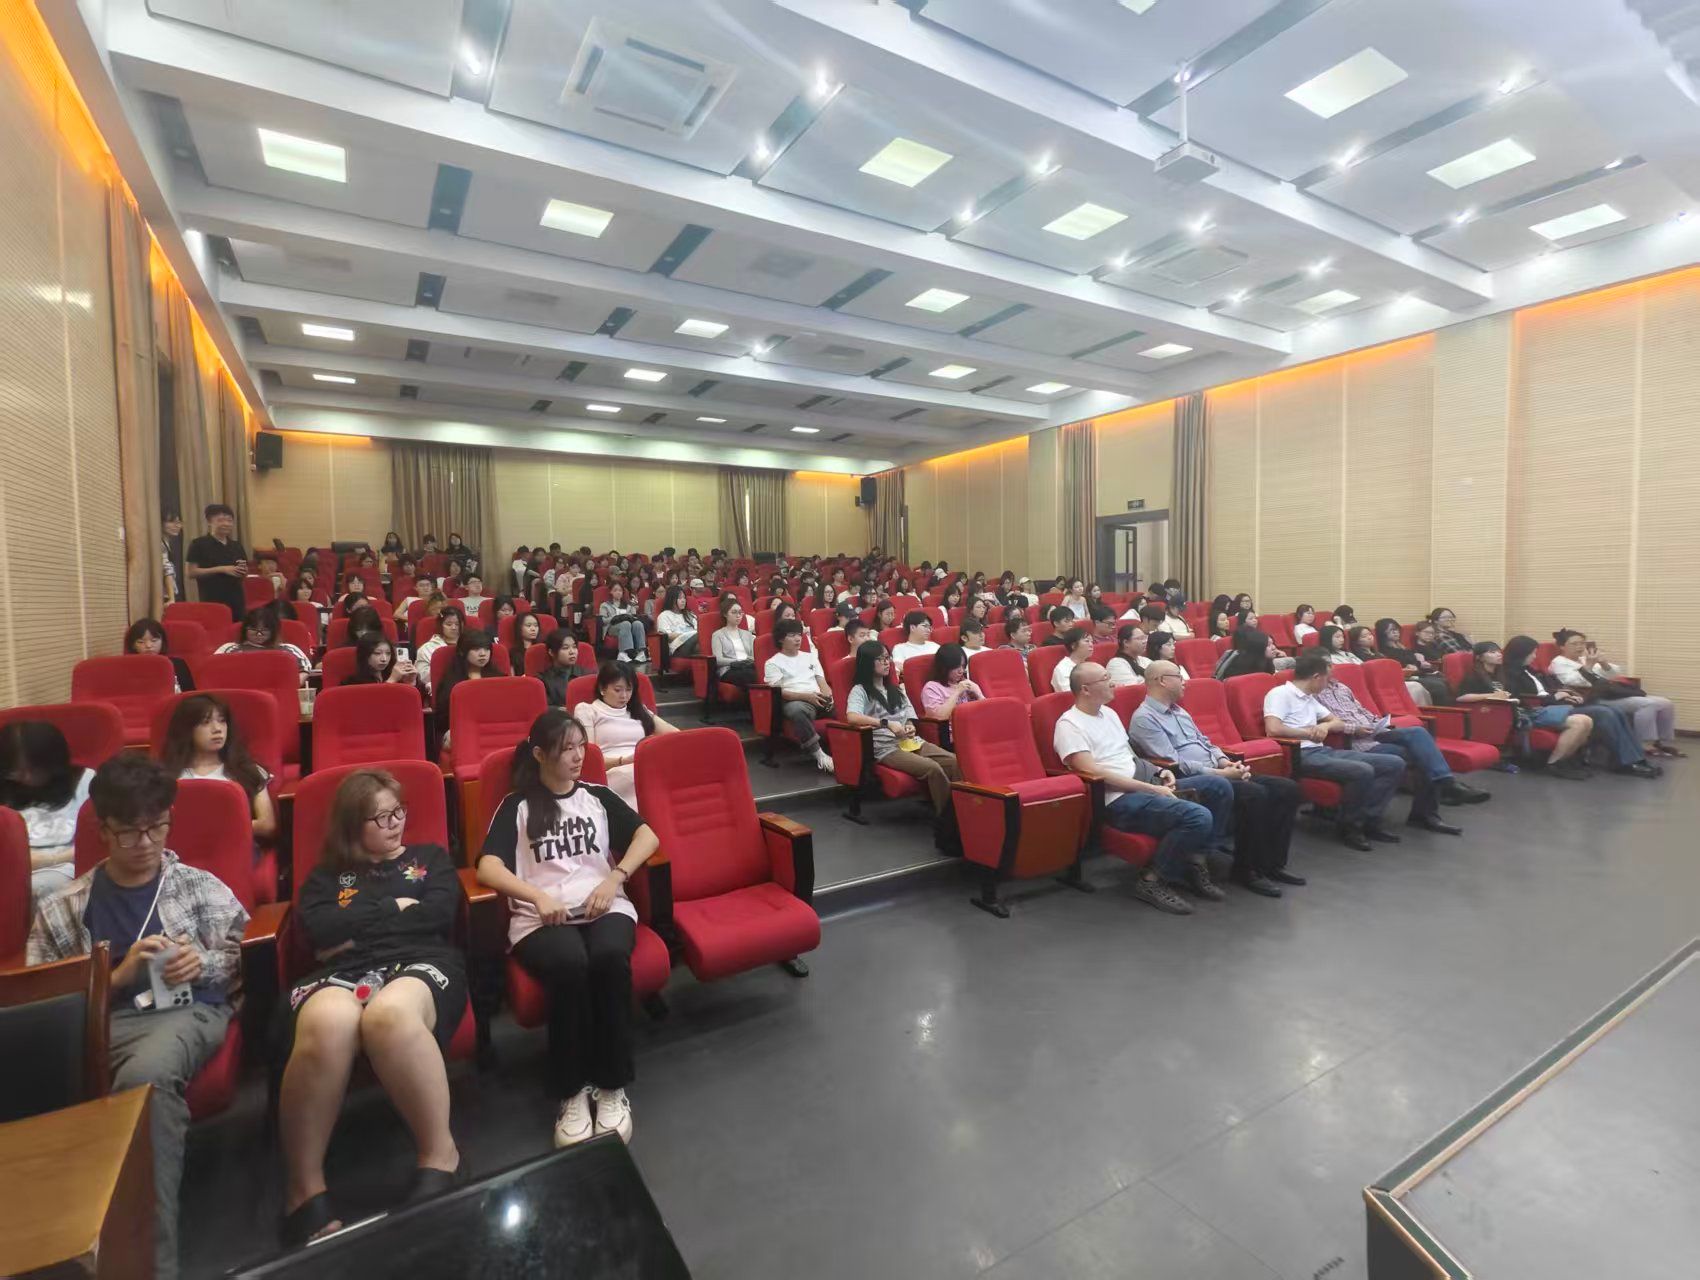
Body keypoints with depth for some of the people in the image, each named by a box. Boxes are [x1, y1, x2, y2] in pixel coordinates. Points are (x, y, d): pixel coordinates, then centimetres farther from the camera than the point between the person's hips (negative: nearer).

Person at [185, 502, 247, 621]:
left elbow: (245, 574, 21)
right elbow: (192, 573, -8)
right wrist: (220, 569, -16)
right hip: (211, 601, -5)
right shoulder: (199, 544, -2)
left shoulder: (236, 546, 14)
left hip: (236, 600, 5)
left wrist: (244, 571, -2)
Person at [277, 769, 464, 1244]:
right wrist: (394, 908, 4)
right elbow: (317, 930, 4)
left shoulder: (431, 857, 24)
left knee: (390, 1014, -41)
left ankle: (439, 1153, -25)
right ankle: (304, 1187, -22)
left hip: (421, 963, -1)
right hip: (343, 974, 1)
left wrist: (355, 929, 6)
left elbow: (439, 913, 5)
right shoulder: (326, 875, 25)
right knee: (327, 1024, -39)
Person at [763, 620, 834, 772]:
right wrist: (806, 696, -18)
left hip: (819, 699, 4)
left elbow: (822, 682, 16)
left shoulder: (810, 656, 25)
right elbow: (779, 692, -4)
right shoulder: (773, 663, 9)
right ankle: (819, 755, -37)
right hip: (795, 701, -4)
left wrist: (827, 695, -9)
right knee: (796, 709, -41)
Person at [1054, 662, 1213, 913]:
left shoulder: (1108, 713, 17)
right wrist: (1149, 788, -17)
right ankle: (1151, 880, -7)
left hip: (1147, 782, 9)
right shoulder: (1069, 724, -11)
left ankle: (1194, 860, 7)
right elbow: (1094, 773, -19)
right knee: (1198, 817, -24)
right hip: (1118, 800, -9)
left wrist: (1159, 771, 4)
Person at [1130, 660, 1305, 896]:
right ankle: (1248, 868, -12)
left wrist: (1225, 761, 1)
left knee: (1286, 788, -3)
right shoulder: (1144, 719, -10)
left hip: (1216, 775, 9)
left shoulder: (1179, 711, 20)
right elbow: (1175, 764, -17)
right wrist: (1220, 773, -17)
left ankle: (1273, 862, 3)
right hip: (1187, 782, -9)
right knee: (1254, 794, -29)